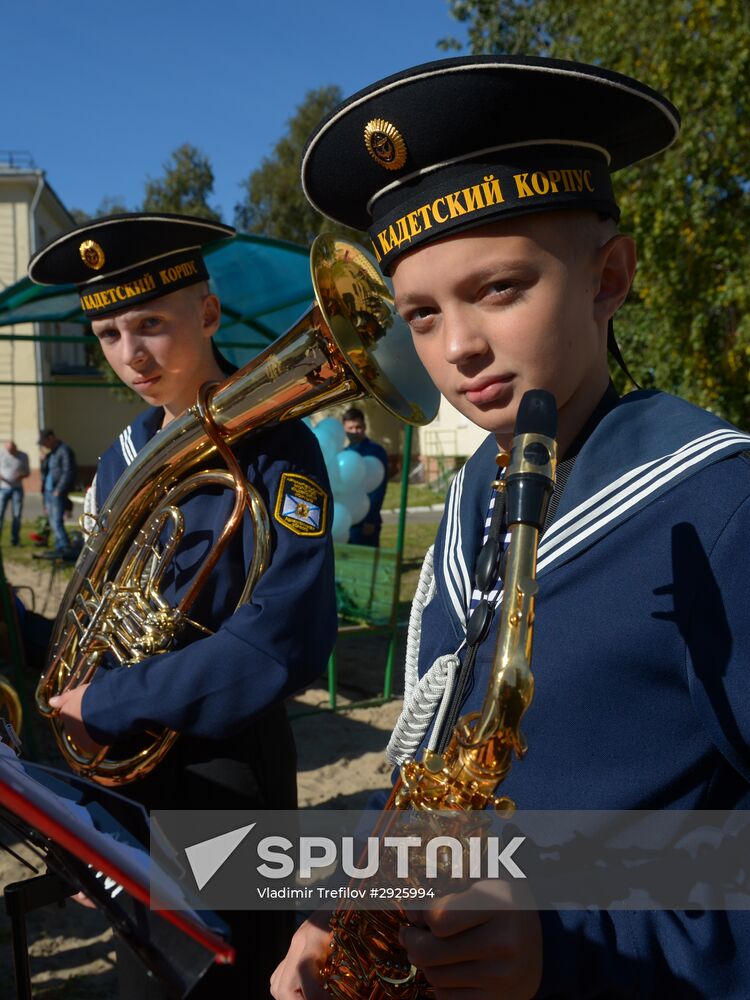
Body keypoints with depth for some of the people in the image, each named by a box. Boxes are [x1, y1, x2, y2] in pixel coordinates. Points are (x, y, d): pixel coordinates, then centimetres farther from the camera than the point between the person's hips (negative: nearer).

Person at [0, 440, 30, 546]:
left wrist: (22, 475, -14)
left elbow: (27, 472, 9)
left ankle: (15, 540, 6)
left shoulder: (23, 456, 4)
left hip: (17, 489, 1)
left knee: (17, 515, -1)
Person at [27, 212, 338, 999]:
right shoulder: (120, 459, 5)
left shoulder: (275, 449, -18)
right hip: (125, 772, 7)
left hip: (224, 773, -7)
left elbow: (283, 644, -28)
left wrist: (102, 705, -22)